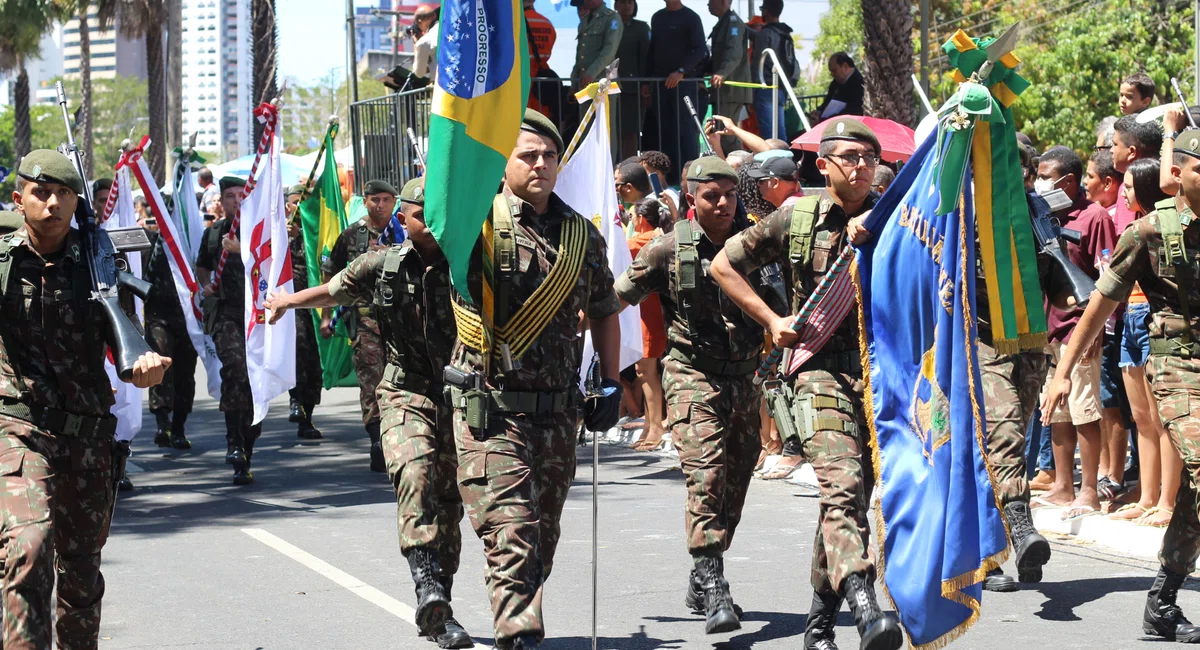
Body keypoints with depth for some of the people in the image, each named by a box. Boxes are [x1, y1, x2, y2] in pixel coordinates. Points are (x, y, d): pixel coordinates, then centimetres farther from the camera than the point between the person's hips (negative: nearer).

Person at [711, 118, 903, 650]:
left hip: (884, 371, 3)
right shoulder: (795, 220, 6)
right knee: (842, 486, -22)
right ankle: (865, 607, -38)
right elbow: (724, 265, 14)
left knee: (852, 495, 9)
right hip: (823, 369, -3)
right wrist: (772, 321, 6)